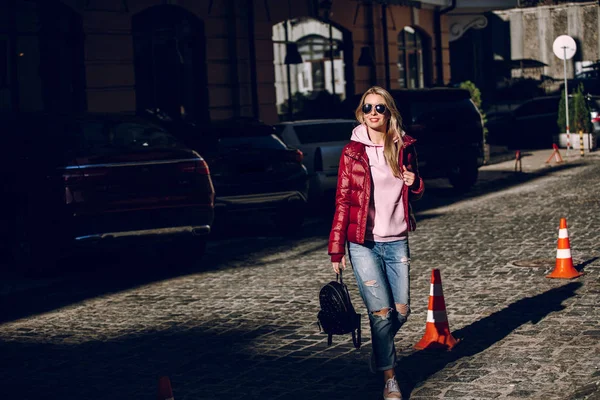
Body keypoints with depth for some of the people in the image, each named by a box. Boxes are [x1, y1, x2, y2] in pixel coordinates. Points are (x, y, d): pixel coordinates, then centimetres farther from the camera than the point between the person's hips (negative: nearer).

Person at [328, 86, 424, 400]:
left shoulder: (404, 147, 5)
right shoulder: (353, 151, -5)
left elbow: (414, 194, 18)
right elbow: (343, 202, -3)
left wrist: (415, 183, -7)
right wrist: (336, 250, -6)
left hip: (397, 241, 4)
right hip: (363, 243, -3)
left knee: (402, 310, 6)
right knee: (381, 312, -6)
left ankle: (380, 351, 36)